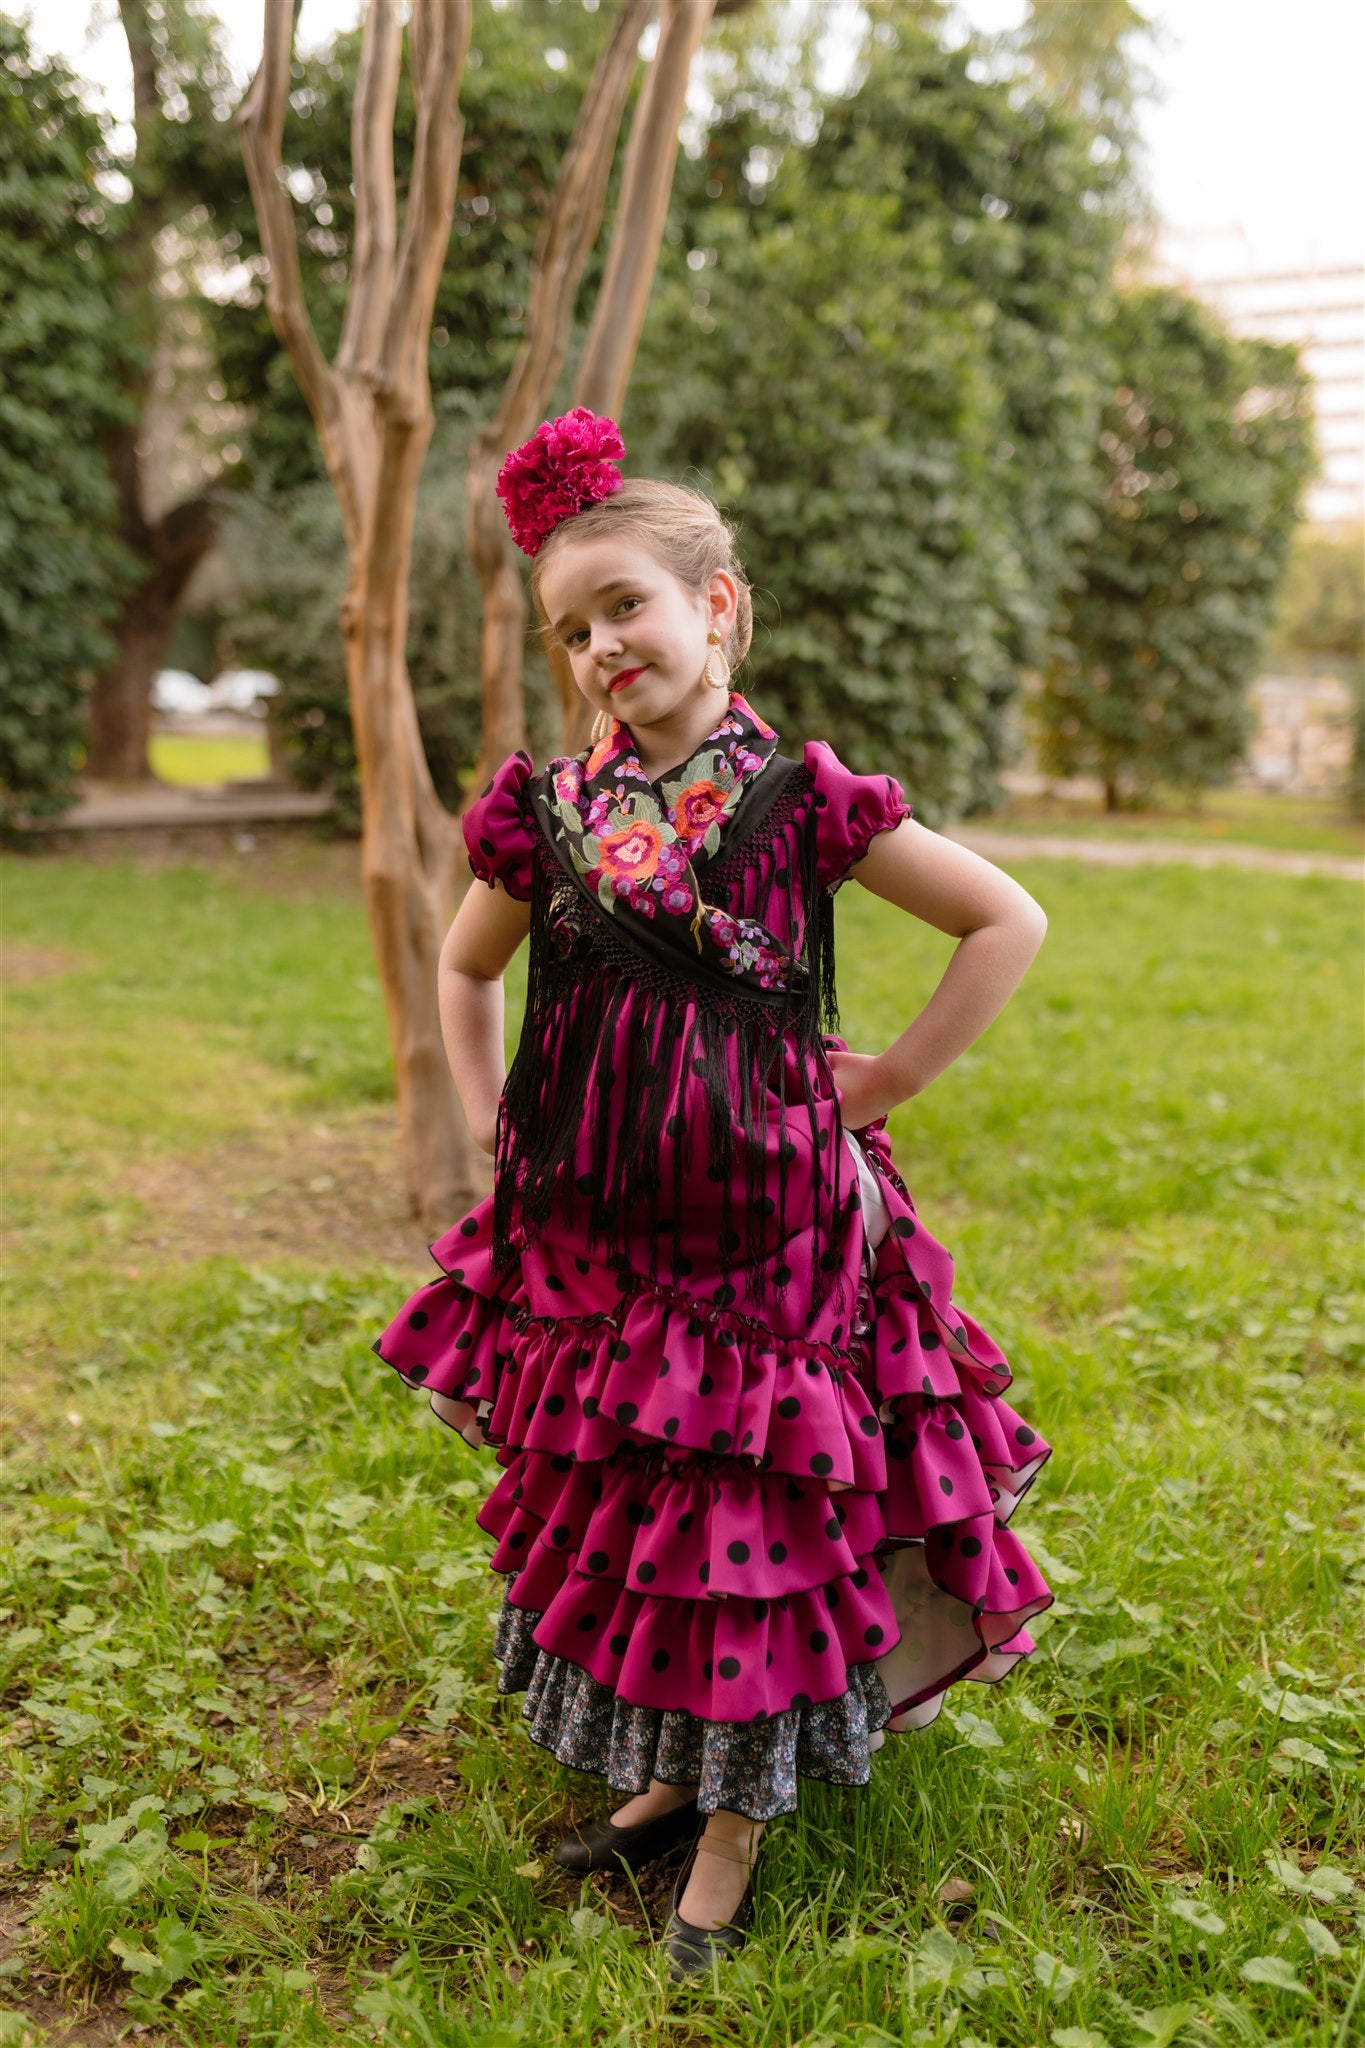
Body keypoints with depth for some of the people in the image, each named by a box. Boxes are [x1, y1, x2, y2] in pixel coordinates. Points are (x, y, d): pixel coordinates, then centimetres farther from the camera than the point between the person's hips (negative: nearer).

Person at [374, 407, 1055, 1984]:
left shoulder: (797, 801, -8)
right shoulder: (546, 811, 2)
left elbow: (1008, 922, -2)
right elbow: (466, 967, 20)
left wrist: (889, 1079, -4)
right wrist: (489, 1123, 11)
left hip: (765, 1227, -4)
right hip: (592, 1231, 4)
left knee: (755, 1515, 4)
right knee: (612, 1506, 14)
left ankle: (734, 1827, 23)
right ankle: (666, 1774, 36)